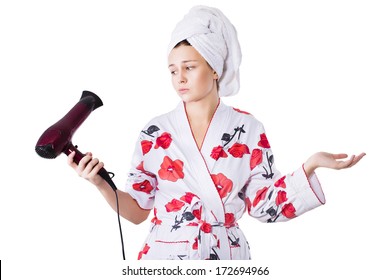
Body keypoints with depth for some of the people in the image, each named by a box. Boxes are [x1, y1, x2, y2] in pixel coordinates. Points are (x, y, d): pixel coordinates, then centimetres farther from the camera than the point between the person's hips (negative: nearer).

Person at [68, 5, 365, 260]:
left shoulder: (248, 129, -4)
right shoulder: (155, 132, -4)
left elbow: (265, 204, -4)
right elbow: (137, 211, -2)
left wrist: (311, 165, -14)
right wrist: (101, 183, -18)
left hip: (227, 256, 0)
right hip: (166, 254, 0)